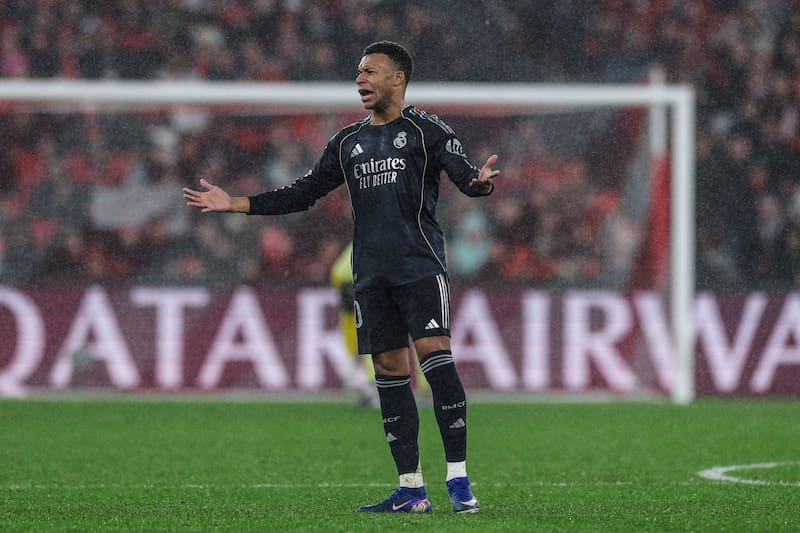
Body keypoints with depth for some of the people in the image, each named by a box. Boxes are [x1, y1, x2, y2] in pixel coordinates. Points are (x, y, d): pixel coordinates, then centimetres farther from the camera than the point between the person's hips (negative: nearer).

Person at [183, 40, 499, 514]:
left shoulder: (425, 129, 1)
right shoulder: (348, 142, 18)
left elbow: (464, 173, -10)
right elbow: (303, 194, 22)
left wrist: (482, 181, -35)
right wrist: (235, 204, 18)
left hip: (420, 265, -6)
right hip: (371, 273, 6)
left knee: (434, 351, -18)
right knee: (389, 369, 3)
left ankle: (459, 478, -17)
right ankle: (412, 489, 6)